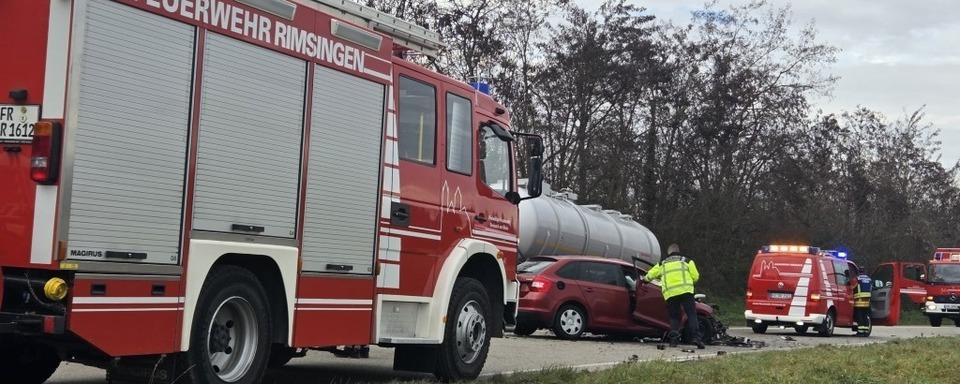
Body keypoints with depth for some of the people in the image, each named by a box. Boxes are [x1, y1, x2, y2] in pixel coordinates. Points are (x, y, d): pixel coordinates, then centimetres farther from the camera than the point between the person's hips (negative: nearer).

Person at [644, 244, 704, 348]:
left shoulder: (662, 264, 24)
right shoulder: (687, 261, 19)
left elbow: (649, 275, 23)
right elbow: (695, 277, 12)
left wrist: (645, 279, 45)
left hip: (670, 293, 2)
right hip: (685, 291, -2)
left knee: (674, 317, 11)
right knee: (691, 315, -3)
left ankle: (674, 338, -4)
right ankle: (696, 337, -18)